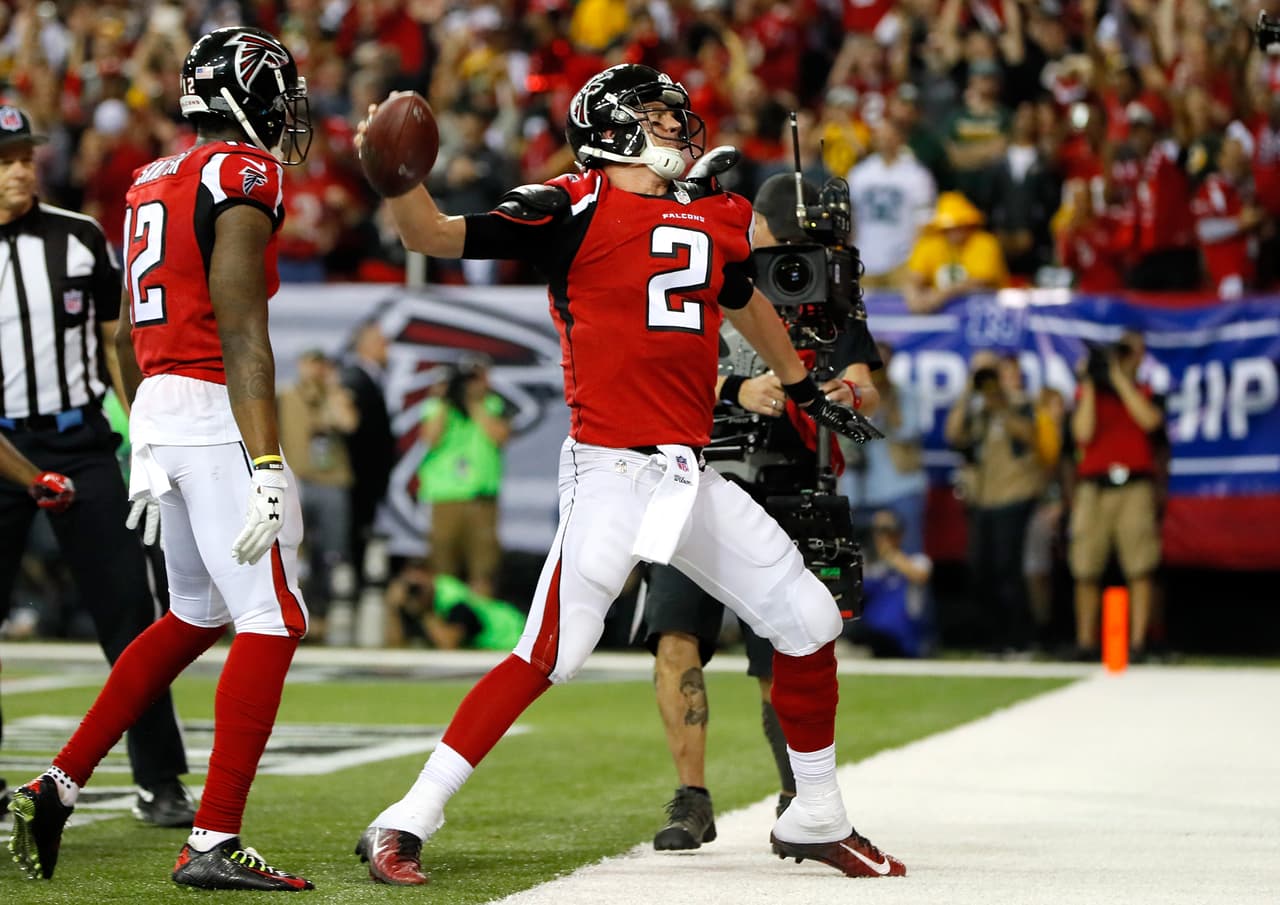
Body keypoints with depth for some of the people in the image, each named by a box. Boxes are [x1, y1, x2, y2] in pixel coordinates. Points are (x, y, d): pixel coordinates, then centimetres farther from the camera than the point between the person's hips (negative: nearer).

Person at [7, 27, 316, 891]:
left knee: (196, 616, 20)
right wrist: (266, 470, -20)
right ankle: (213, 843, -7)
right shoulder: (243, 181, -10)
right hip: (215, 410, -9)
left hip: (156, 406, 9)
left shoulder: (154, 185, 17)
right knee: (271, 623, -4)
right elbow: (241, 333, -17)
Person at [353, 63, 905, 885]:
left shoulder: (716, 220, 16)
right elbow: (435, 237, -11)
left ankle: (817, 821, 26)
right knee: (551, 655, -17)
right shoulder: (575, 208, -5)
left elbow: (744, 302, 37)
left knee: (809, 622, 9)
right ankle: (405, 825, -10)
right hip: (611, 471, -7)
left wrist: (806, 391, 49)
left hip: (691, 478, 7)